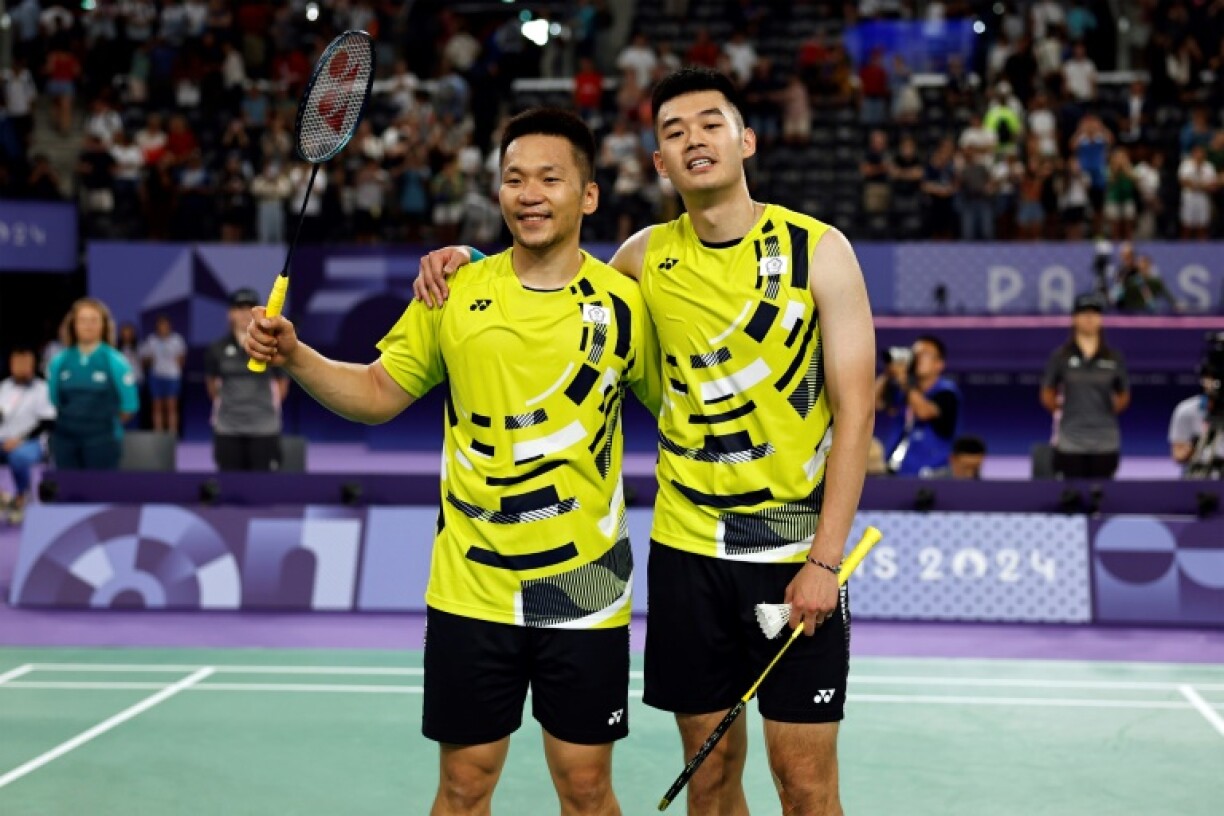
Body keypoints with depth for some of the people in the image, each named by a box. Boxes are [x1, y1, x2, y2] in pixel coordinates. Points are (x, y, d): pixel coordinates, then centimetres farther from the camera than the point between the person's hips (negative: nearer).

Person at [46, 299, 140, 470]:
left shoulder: (116, 362, -4)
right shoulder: (59, 362, 5)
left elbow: (129, 406, 0)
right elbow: (52, 402, 15)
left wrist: (107, 423, 7)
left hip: (102, 442, -3)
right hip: (65, 440, 3)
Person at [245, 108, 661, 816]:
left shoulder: (623, 303, -3)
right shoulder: (455, 294, 2)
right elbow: (380, 393, 9)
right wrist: (294, 356, -6)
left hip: (583, 591, -1)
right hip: (471, 589, 1)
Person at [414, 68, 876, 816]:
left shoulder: (817, 249, -6)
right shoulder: (648, 256, 4)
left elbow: (854, 410, -8)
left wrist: (825, 559, -14)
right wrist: (469, 261, 4)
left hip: (795, 550, -3)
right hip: (686, 548, 3)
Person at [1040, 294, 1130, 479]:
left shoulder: (1113, 357, 5)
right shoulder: (1061, 356, 1)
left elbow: (1124, 396, 14)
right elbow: (1047, 396, 8)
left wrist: (1106, 413, 6)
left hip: (1105, 442, 1)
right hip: (1071, 441, -1)